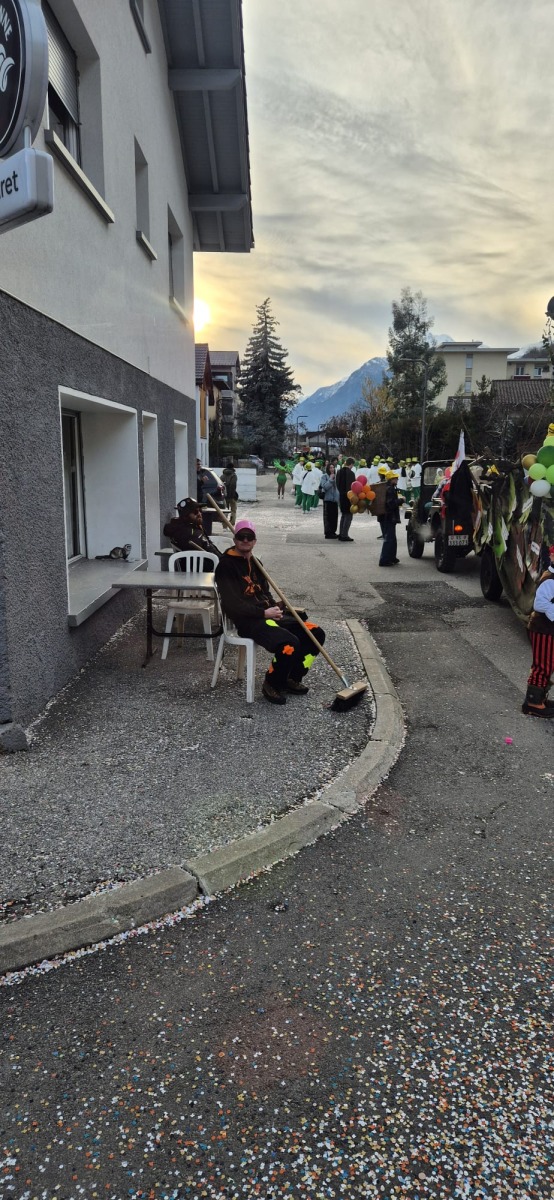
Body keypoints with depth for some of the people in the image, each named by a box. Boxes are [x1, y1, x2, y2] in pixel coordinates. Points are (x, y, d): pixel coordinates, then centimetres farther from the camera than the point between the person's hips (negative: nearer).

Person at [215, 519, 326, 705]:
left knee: (316, 633, -3)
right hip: (247, 620, -9)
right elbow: (231, 604, -16)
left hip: (268, 615, 9)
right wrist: (264, 613, -18)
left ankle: (292, 678, 11)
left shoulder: (255, 563, 19)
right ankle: (272, 684, -6)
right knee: (289, 644, -31)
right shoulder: (226, 565, -7)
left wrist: (276, 608, 4)